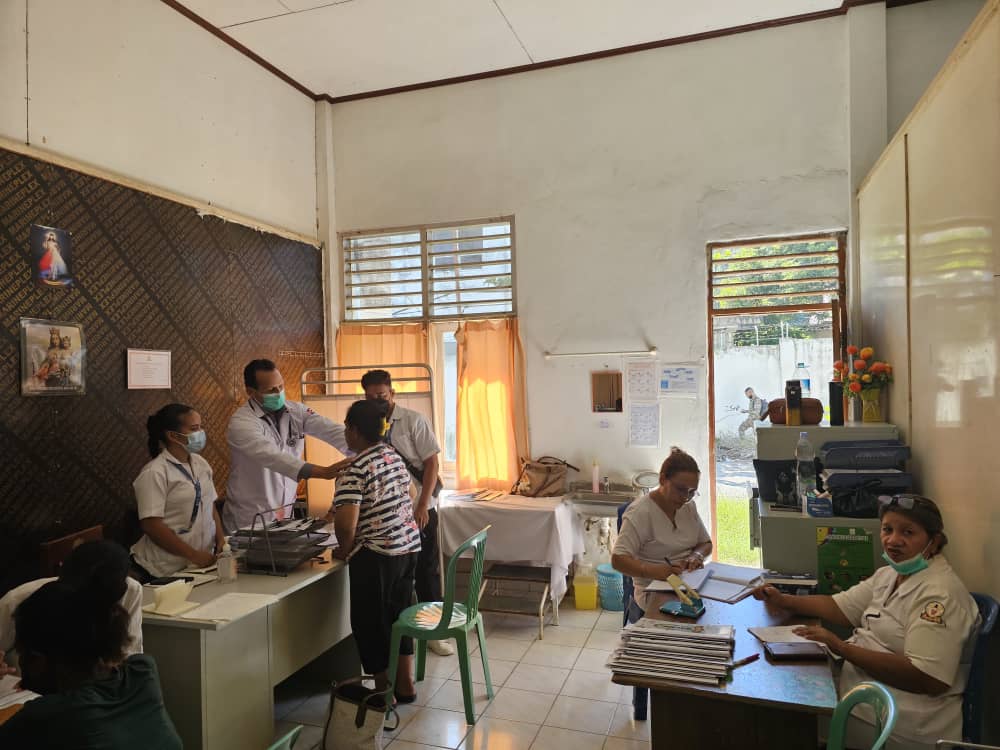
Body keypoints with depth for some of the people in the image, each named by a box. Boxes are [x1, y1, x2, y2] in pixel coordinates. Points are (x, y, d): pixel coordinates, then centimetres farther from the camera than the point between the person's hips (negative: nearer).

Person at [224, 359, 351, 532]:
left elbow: (331, 430, -16)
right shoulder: (241, 423, -18)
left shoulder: (295, 410, -3)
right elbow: (273, 457, -33)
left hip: (286, 514, 5)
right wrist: (323, 472, -44)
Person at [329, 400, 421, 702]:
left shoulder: (355, 471, -18)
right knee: (398, 617, 20)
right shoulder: (394, 456, 7)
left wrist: (344, 550, -7)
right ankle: (405, 686, 31)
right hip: (409, 546, 8)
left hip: (376, 556, -8)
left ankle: (384, 693, 21)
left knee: (371, 624, 9)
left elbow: (346, 523, -25)